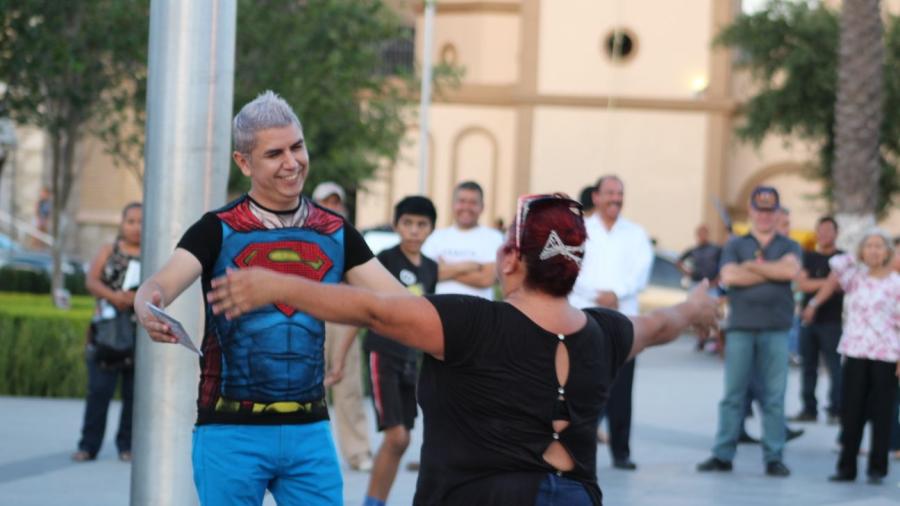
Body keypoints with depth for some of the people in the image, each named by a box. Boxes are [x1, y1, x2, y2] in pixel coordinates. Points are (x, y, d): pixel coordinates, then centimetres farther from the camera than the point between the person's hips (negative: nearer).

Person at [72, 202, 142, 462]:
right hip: (107, 330, 0)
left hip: (142, 334, 0)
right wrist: (114, 296, -19)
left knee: (134, 392, 1)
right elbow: (92, 281, -1)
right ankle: (89, 445, 1)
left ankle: (127, 445, 10)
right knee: (99, 390, -4)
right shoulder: (108, 251, 11)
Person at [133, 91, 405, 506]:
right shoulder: (217, 231, -3)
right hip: (231, 431, -3)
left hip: (309, 430, 3)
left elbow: (396, 301, 5)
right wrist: (149, 309, -40)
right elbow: (161, 285, -17)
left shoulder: (336, 234, 7)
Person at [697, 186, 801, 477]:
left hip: (776, 330, 0)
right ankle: (723, 455, 2)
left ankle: (774, 457, 1)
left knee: (774, 396, -2)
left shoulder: (788, 246, 13)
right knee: (733, 395, -1)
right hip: (741, 328, 0)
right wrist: (771, 273, -5)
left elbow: (791, 269, -10)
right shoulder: (735, 245, 13)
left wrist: (752, 266, -3)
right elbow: (729, 276, -6)